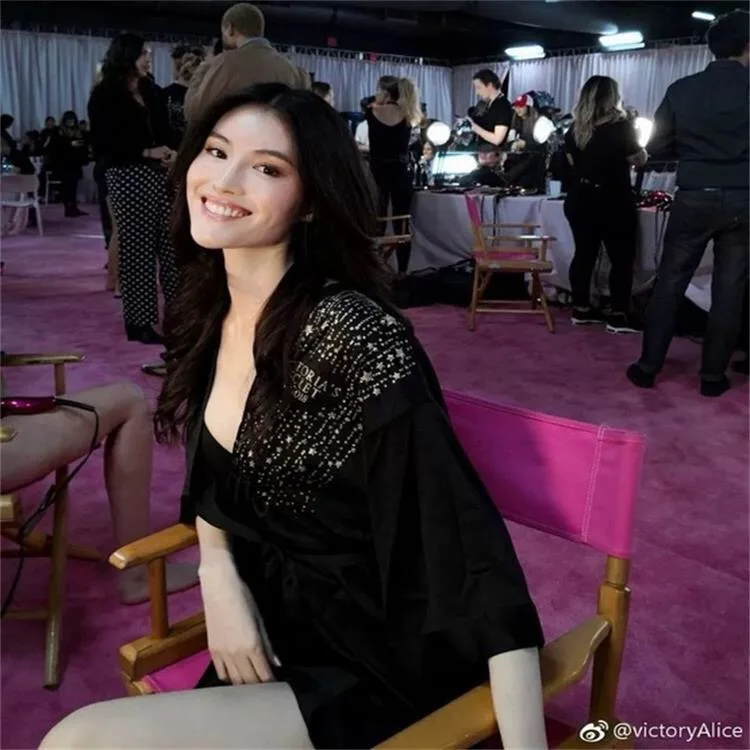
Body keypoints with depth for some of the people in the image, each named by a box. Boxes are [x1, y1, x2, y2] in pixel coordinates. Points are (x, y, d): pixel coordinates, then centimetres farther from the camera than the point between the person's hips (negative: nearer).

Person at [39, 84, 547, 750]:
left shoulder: (351, 334, -25)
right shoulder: (211, 315, 0)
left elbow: (474, 546, -26)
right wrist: (218, 571, -8)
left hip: (375, 671, -6)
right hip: (273, 642, 7)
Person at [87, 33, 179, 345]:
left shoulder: (152, 92, 17)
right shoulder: (105, 96, -1)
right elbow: (104, 145, -7)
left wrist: (171, 155, -5)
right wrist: (147, 152, -16)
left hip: (160, 174, 5)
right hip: (129, 177, -5)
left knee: (172, 242, -1)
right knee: (137, 246, -2)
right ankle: (138, 320, 6)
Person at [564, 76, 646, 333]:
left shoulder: (575, 129, 3)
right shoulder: (620, 126, -12)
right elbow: (639, 160, -3)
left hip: (580, 199, 6)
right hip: (612, 202, -6)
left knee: (584, 254, 12)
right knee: (622, 258, 3)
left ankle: (582, 309, 17)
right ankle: (618, 316, 3)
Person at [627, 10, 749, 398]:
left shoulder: (682, 89, -1)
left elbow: (657, 147, 4)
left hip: (694, 198, 1)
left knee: (669, 283, 9)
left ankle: (648, 366, 12)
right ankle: (713, 375, 13)